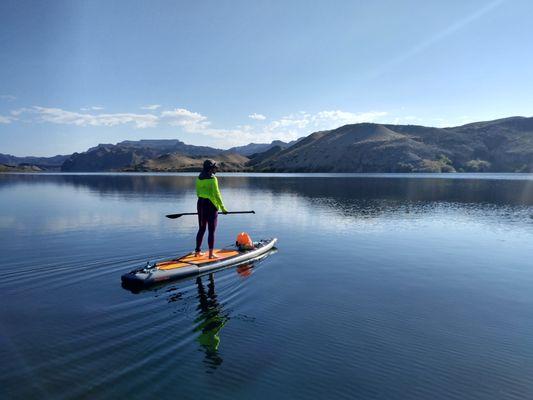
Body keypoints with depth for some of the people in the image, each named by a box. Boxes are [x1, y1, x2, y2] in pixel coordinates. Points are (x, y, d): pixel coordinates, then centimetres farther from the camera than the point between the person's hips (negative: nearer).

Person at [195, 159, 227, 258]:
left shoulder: (199, 178, 8)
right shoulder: (213, 178, -14)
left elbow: (198, 193, 14)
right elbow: (217, 194, -17)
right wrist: (222, 208, -12)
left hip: (200, 204, 7)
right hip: (211, 205, -7)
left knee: (201, 229, 17)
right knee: (211, 231, 1)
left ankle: (197, 251, 23)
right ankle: (211, 254, 5)